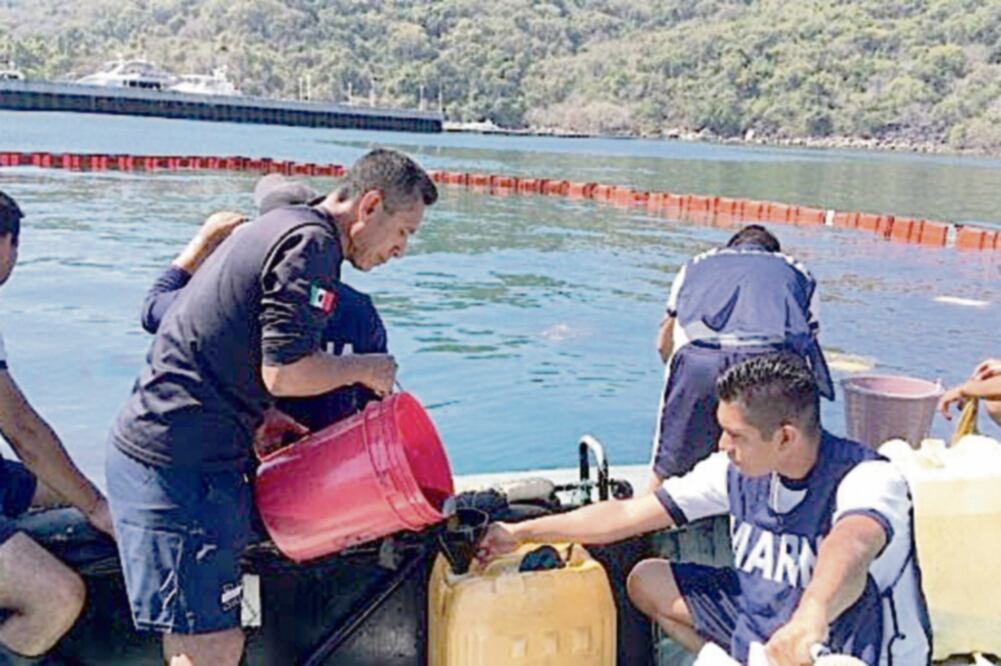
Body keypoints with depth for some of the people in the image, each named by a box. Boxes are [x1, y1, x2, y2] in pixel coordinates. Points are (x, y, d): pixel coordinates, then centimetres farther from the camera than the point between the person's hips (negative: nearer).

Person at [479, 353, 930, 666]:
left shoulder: (867, 479, -28)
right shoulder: (736, 471, -11)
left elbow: (851, 545, -52)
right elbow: (628, 515, -6)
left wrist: (810, 617, -73)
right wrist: (522, 532, -6)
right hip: (764, 621, 6)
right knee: (647, 584, 4)